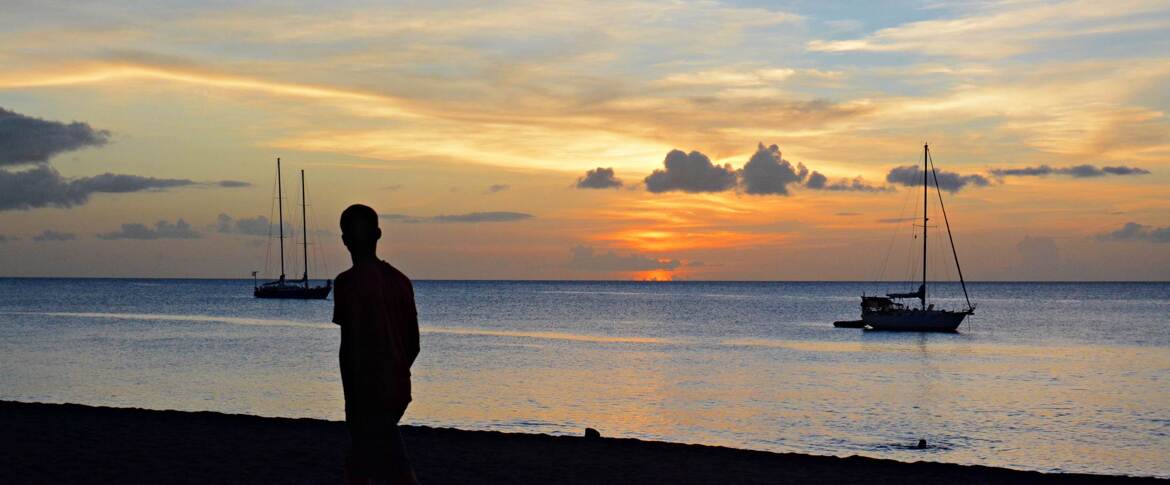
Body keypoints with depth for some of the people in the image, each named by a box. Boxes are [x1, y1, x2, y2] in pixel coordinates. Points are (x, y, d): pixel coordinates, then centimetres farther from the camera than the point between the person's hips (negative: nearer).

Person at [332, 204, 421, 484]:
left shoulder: (348, 283, -13)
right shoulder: (399, 280, 7)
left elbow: (349, 347, -16)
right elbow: (413, 343, 11)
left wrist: (351, 401, -10)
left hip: (368, 392, -7)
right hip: (398, 389, 7)